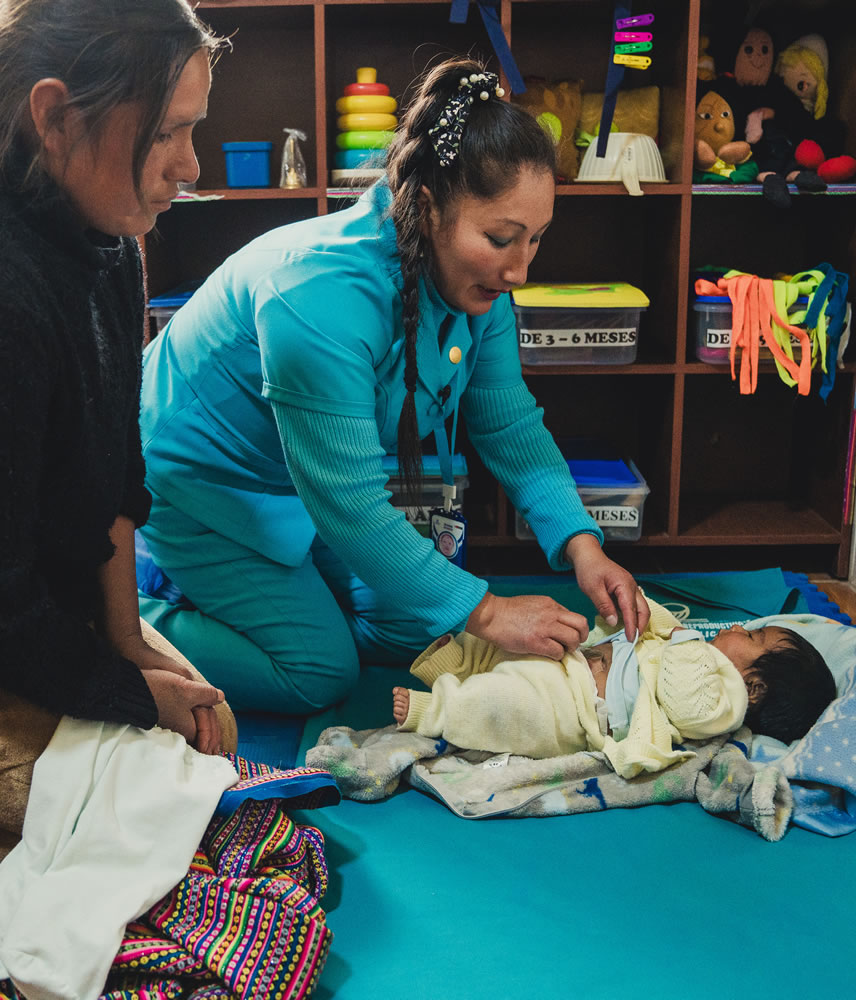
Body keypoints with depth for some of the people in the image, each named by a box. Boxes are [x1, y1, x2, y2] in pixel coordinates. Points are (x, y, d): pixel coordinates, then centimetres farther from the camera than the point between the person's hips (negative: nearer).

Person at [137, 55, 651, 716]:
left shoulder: (477, 282, -14)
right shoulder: (319, 296, -39)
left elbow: (512, 425, -5)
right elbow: (349, 505, -35)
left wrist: (579, 542, -20)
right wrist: (485, 611, -31)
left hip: (321, 479, 8)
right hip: (203, 481, -8)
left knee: (409, 636, 6)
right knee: (319, 673, -10)